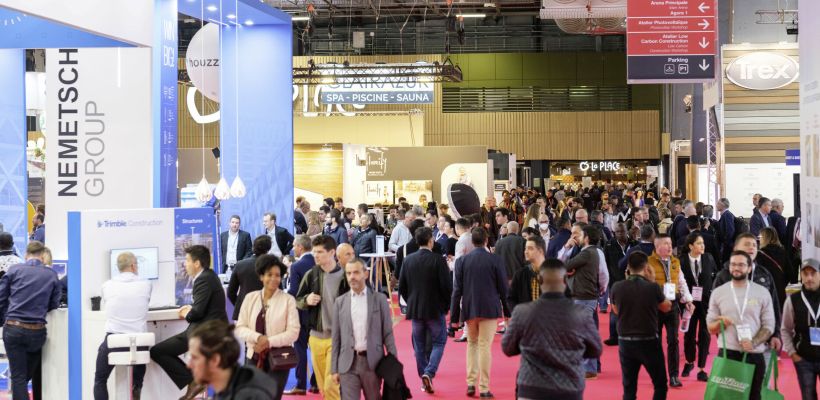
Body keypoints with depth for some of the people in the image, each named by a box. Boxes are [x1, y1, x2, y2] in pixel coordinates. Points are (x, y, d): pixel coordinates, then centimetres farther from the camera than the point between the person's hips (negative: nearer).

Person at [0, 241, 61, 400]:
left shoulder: (14, 270, 2)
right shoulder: (52, 275, 3)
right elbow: (54, 304, 8)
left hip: (13, 329, -1)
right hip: (37, 331, 1)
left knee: (18, 376, 1)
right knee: (36, 373, 19)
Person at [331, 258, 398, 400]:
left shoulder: (379, 299, 2)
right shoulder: (340, 302, 7)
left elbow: (388, 333, 2)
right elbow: (336, 338, 8)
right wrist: (334, 369, 4)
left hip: (372, 362, -1)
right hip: (348, 364, 1)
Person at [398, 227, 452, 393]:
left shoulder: (408, 260, -1)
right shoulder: (438, 260, -14)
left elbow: (402, 287, 4)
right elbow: (447, 286, -14)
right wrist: (447, 305, 2)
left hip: (415, 309, 4)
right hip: (435, 309, -4)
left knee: (419, 346, 13)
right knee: (438, 342, 8)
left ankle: (424, 379, 17)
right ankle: (429, 372, -11)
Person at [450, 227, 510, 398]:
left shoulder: (462, 261, -1)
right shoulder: (496, 260, -5)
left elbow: (457, 290, 0)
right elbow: (503, 288, -1)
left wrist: (454, 316, 4)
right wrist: (507, 312, 9)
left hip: (469, 309, 2)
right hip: (489, 309, -2)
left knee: (472, 344, 17)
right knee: (485, 346, 0)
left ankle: (471, 383, 10)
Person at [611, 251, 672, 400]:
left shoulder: (617, 287, -6)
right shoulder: (652, 287, -12)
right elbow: (667, 307, 8)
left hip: (625, 342, 2)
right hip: (649, 342, -2)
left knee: (629, 388, 10)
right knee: (660, 385, 11)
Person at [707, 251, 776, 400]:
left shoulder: (762, 293, 3)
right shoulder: (718, 292, 5)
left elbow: (769, 326, 1)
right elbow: (710, 328, 7)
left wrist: (754, 342, -16)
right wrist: (719, 323, -16)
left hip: (754, 355, 0)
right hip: (727, 354, 0)